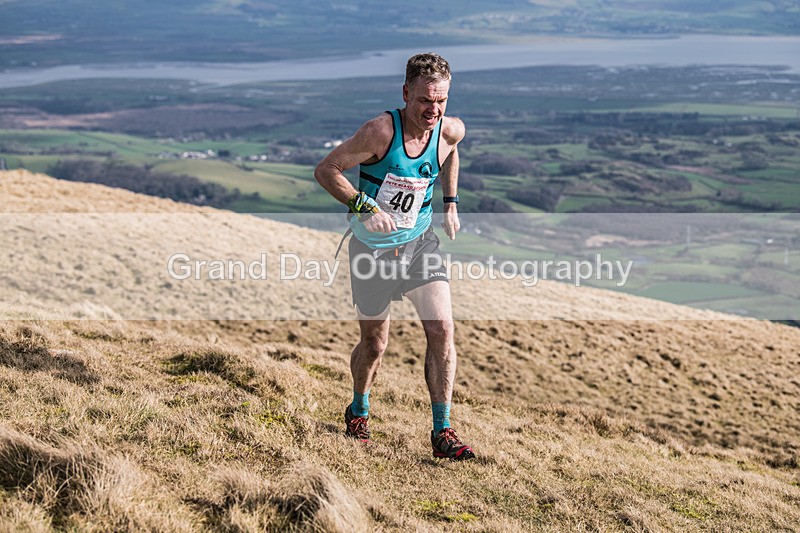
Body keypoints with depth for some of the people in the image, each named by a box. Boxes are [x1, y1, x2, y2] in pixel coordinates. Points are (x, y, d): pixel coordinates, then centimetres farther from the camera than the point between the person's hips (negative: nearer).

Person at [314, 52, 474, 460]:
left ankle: (442, 432, -1)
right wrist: (364, 206, -30)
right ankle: (358, 411, 38)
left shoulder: (450, 131, -9)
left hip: (419, 242, 4)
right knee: (375, 342, 9)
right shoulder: (381, 131, -24)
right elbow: (325, 170, -19)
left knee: (442, 329, -10)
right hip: (373, 248, -3)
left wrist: (450, 202, 15)